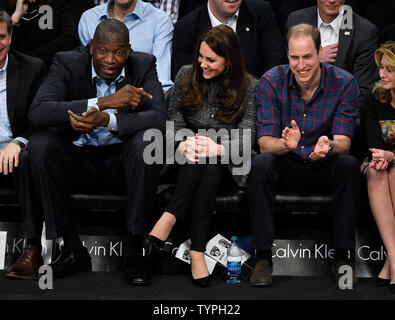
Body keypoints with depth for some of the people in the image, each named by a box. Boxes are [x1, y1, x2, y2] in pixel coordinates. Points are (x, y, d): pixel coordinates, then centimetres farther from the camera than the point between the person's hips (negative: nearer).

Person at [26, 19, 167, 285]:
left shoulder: (143, 65, -5)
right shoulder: (67, 63, -8)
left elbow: (160, 117, -20)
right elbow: (37, 112, -25)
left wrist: (106, 119, -37)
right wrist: (104, 101, -33)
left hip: (123, 160, 0)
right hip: (77, 161, 0)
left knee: (147, 140, -31)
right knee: (40, 145, -27)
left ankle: (134, 248, -21)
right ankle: (73, 248, -17)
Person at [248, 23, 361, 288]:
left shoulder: (344, 83, -12)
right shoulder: (271, 82, -11)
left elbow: (343, 142, -16)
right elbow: (265, 142, -16)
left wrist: (328, 146, -42)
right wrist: (285, 144, -41)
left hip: (325, 167, 0)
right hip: (287, 167, 0)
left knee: (349, 165, -32)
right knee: (260, 164, -31)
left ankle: (343, 257, -23)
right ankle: (263, 257, -26)